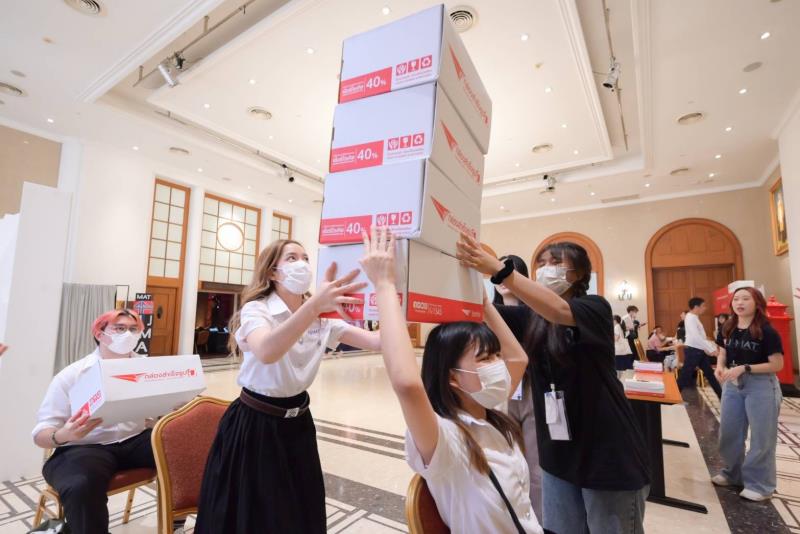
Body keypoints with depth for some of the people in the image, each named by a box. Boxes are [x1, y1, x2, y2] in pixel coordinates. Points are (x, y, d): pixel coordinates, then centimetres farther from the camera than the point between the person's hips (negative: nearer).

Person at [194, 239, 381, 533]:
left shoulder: (320, 320, -1)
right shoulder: (256, 309, -17)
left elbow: (377, 341, -13)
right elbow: (266, 353, -41)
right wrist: (315, 303, -54)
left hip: (297, 423, 5)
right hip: (255, 426, -5)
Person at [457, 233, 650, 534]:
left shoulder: (595, 308, -13)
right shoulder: (531, 315, 2)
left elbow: (559, 311, -34)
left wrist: (497, 269, -45)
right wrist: (472, 272, -27)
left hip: (607, 451, -4)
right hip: (558, 451, 5)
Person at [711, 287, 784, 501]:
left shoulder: (766, 331, -14)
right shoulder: (727, 329, 2)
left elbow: (777, 364, -14)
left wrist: (744, 368, -23)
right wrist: (720, 367, -8)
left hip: (761, 386, -5)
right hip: (732, 385, 5)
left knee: (761, 436, 6)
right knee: (729, 432, 13)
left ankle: (760, 484, 22)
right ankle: (733, 473, 33)